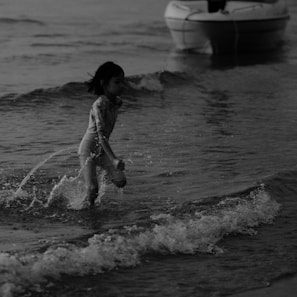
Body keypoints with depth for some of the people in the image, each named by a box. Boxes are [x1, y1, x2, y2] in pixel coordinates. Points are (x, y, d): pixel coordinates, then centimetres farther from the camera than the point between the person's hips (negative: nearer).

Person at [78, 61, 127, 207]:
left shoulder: (117, 102, -2)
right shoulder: (99, 105, -26)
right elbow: (101, 135, -33)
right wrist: (113, 159, -41)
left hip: (102, 150, 7)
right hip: (88, 150, -7)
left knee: (120, 181, -5)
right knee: (92, 189, -13)